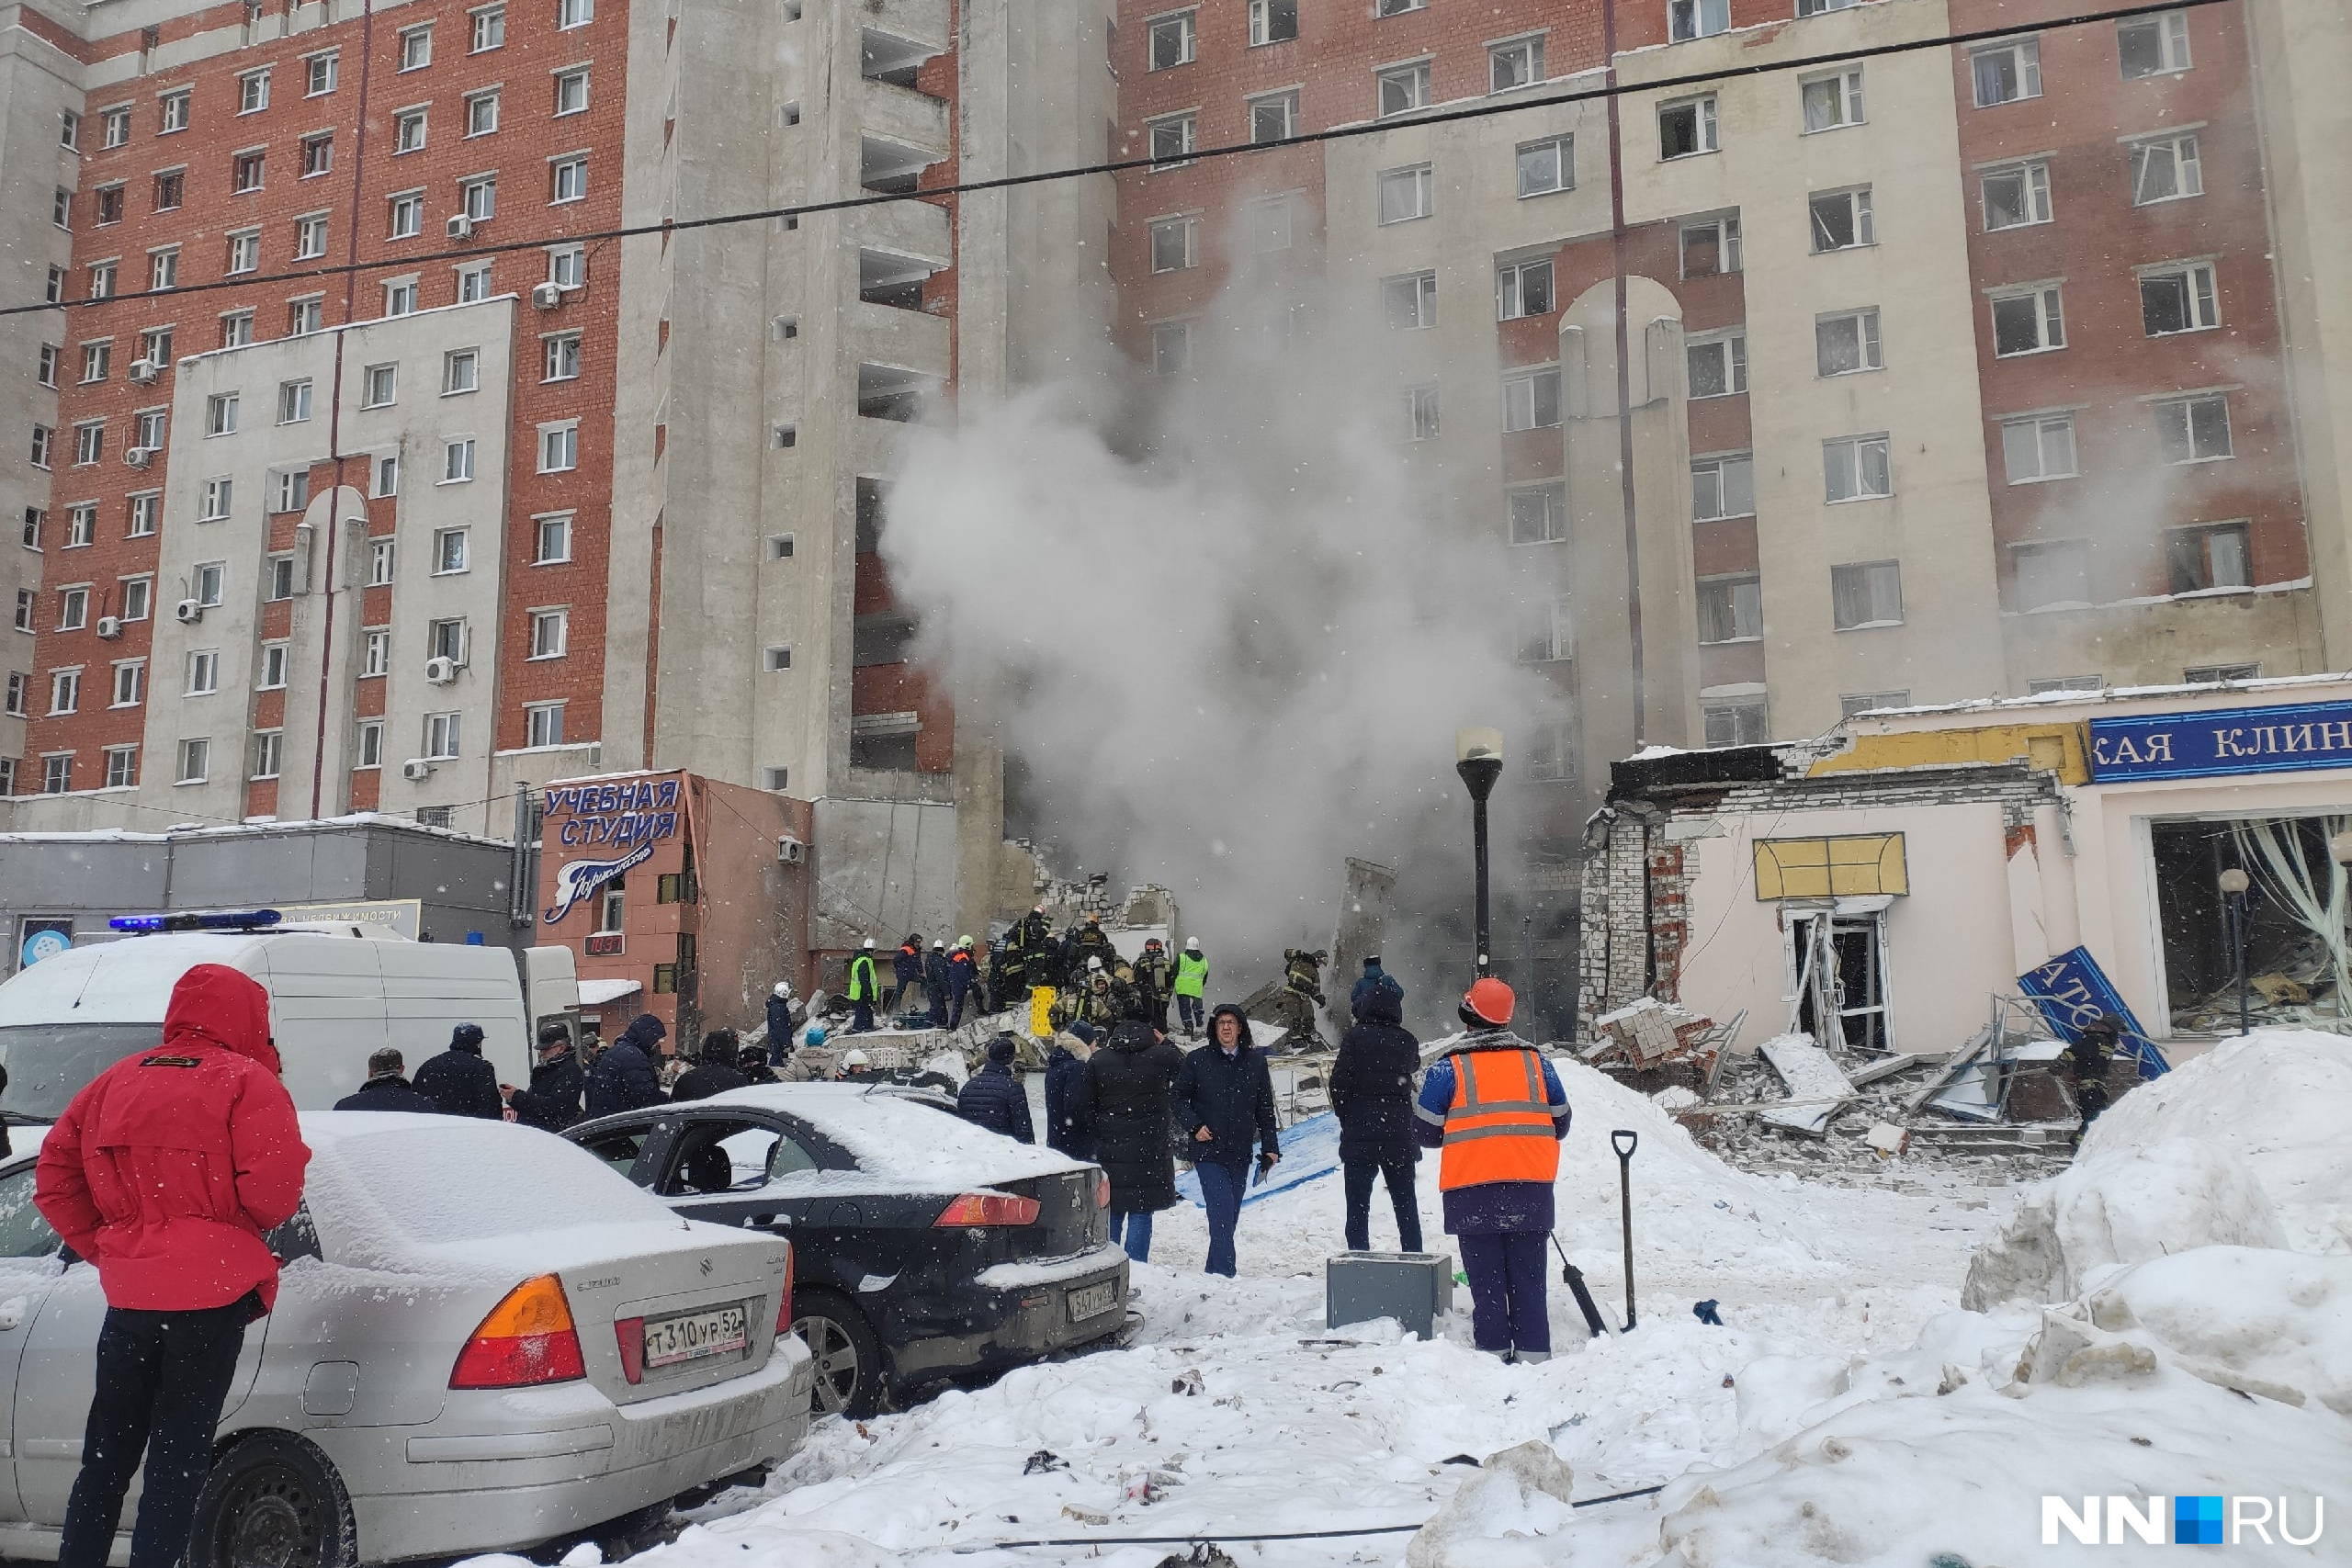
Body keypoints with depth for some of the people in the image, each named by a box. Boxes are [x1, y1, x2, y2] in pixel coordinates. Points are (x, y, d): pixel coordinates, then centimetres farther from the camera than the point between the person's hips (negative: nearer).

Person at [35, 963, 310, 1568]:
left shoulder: (113, 1083, 12)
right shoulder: (248, 1083, -8)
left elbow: (55, 1177, 12)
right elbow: (272, 1190, -17)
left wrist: (105, 1247, 14)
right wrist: (251, 1226, 5)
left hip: (128, 1293, 5)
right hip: (212, 1295, -5)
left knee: (107, 1451, 19)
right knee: (179, 1454, 2)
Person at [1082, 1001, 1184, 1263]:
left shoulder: (1097, 1061, -2)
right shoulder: (1162, 1056, -7)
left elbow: (1085, 1110, 0)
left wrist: (1101, 1130, 12)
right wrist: (1165, 1044, 18)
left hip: (1109, 1148, 2)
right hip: (1150, 1149, -1)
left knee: (1111, 1214, 12)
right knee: (1141, 1215, 4)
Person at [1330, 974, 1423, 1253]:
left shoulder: (1354, 1037, -8)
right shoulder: (1407, 1042, 2)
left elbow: (1339, 1083, -12)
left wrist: (1346, 1117, 3)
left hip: (1359, 1136, -3)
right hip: (1399, 1137, 3)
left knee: (1358, 1209, 3)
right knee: (1406, 1207, 15)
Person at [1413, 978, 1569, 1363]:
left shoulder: (1448, 1068, -4)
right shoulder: (1536, 1061, 5)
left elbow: (1427, 1132, 0)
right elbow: (1560, 1123, 13)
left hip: (1472, 1192, -2)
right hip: (1531, 1190, 2)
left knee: (1486, 1281, 5)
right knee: (1528, 1279, 10)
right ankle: (1533, 1354, 10)